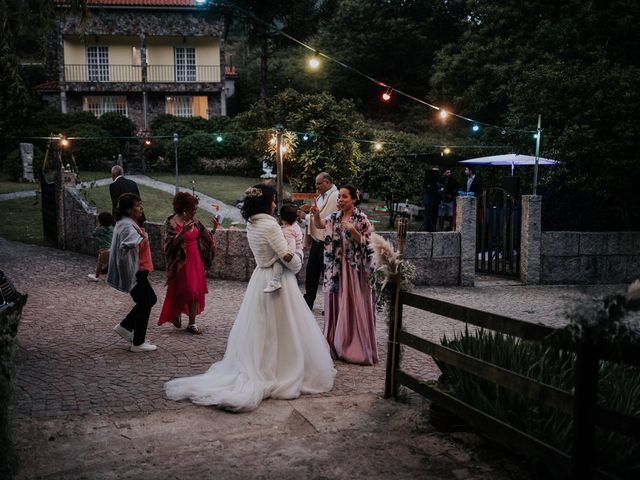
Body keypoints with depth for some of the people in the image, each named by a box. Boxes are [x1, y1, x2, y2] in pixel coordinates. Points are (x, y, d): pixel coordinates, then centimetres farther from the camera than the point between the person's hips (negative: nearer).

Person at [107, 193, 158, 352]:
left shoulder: (129, 223, 11)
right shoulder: (127, 226, -21)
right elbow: (128, 244, -43)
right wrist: (144, 238, -30)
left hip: (138, 270, 11)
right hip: (134, 272, -11)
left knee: (150, 299, 19)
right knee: (145, 303, 0)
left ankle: (124, 327, 26)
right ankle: (138, 343, 11)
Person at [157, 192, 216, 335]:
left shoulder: (194, 221, 5)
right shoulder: (171, 222, -13)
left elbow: (205, 238, 12)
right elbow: (170, 244, -21)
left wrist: (214, 229, -6)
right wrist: (182, 232, -33)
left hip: (195, 260, 6)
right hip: (181, 262, -6)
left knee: (196, 291, 5)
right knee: (180, 291, 4)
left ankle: (192, 323, 12)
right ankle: (175, 314, 32)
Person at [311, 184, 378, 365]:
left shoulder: (361, 219, -7)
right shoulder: (334, 217, 8)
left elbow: (366, 244, -9)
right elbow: (321, 224, -7)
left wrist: (353, 231, -24)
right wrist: (316, 215, -27)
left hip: (354, 269, -5)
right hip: (335, 269, 5)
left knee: (354, 307, -1)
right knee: (336, 306, 10)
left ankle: (357, 349, 8)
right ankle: (337, 345, 21)